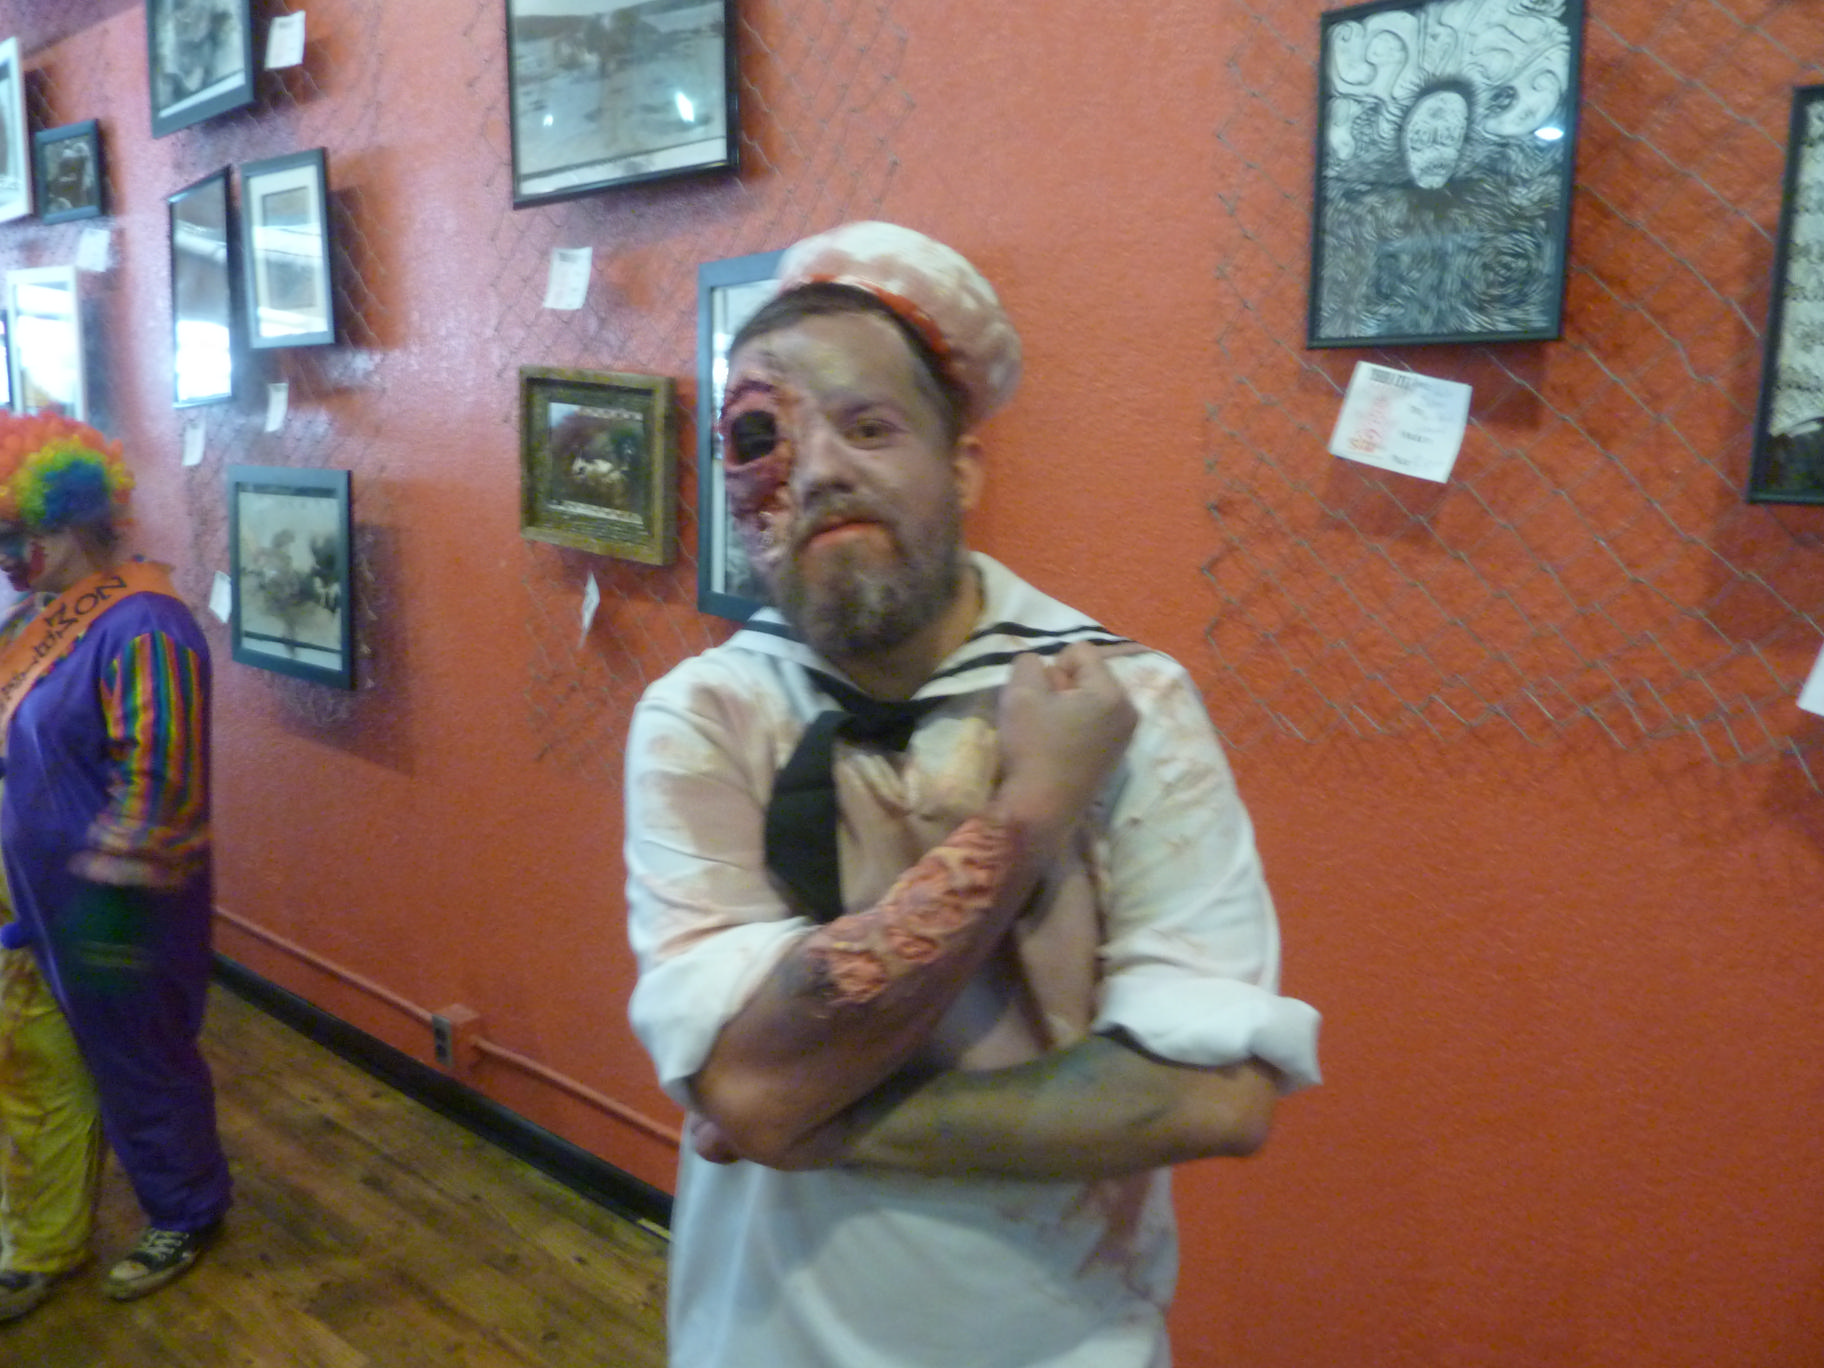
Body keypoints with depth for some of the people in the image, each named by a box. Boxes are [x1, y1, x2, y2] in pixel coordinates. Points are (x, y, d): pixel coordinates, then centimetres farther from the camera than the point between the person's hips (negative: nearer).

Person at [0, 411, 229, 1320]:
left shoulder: (141, 627, -23)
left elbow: (159, 777, -25)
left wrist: (116, 893, -23)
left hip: (109, 911, -8)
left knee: (142, 1070, 11)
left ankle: (186, 1219, 33)